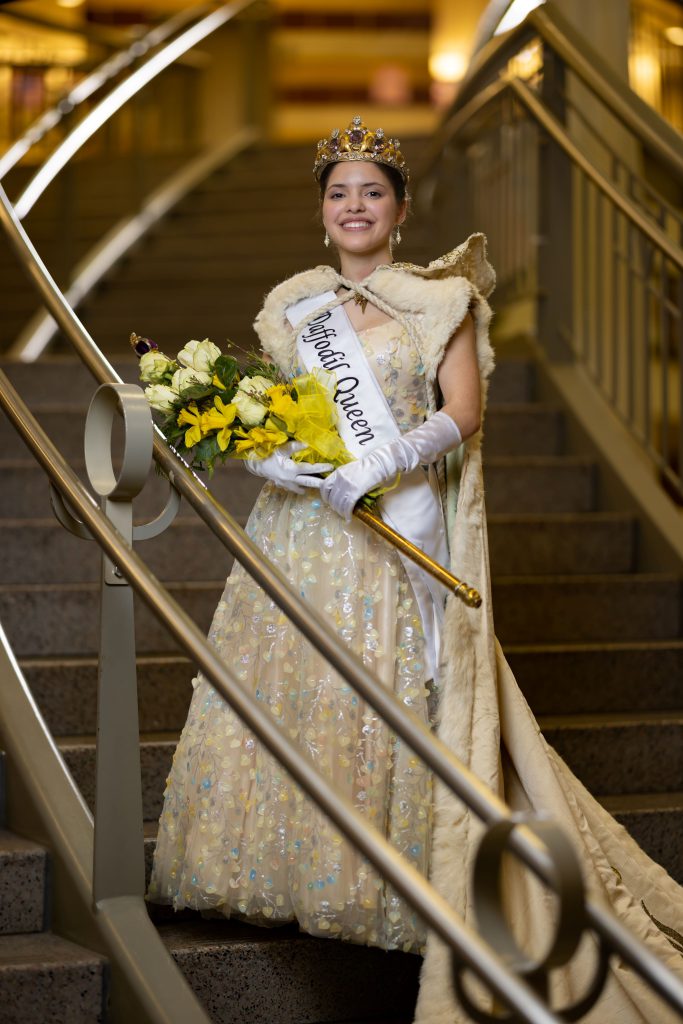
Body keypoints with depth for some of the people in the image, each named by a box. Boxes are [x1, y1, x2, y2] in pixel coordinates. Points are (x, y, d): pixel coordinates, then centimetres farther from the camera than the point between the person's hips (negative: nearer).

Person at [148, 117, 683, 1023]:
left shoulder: (443, 299, 4)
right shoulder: (292, 306, 14)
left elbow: (463, 413, -5)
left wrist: (382, 461, -19)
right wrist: (270, 456, -9)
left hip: (397, 530, -4)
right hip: (302, 527, 4)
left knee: (387, 705, -7)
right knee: (283, 691, 0)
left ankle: (387, 882, 3)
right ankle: (285, 870, 13)